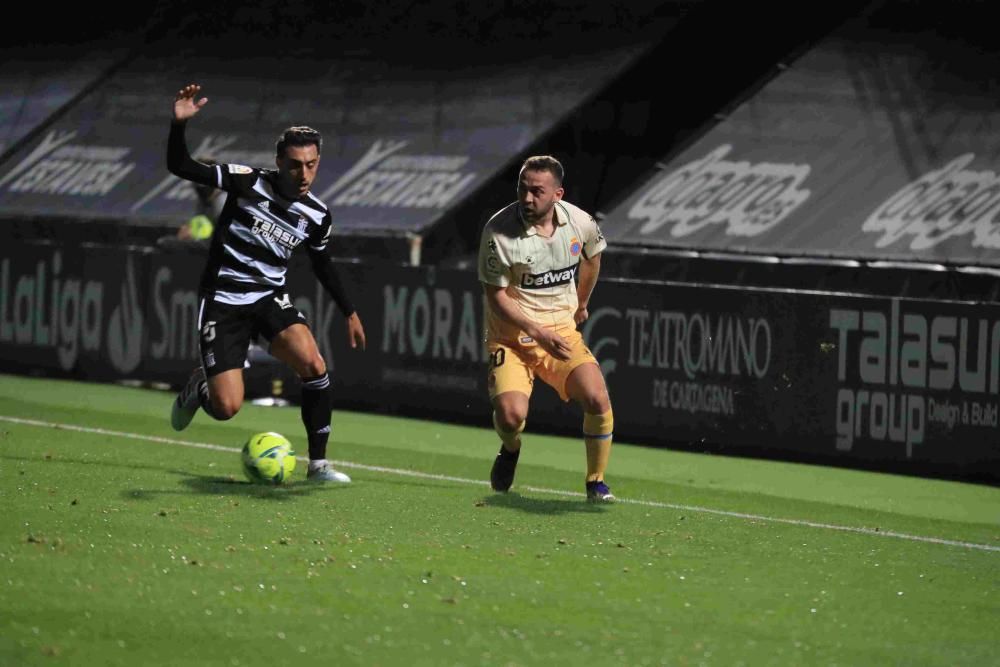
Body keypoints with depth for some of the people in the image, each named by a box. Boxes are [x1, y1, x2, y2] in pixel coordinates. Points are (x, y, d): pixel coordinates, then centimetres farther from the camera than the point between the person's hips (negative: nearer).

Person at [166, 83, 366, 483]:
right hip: (223, 303, -3)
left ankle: (318, 464, -10)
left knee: (314, 366, -24)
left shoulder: (317, 216, -1)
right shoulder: (248, 182, -12)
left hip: (270, 297, 3)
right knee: (226, 408, -12)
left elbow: (322, 264, 18)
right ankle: (199, 387, 28)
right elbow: (180, 166, -15)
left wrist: (350, 313, 20)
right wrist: (179, 124, -31)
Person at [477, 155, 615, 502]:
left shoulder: (580, 222, -6)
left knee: (597, 399, -19)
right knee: (511, 415, -23)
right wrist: (539, 332, -23)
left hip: (563, 331, 3)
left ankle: (596, 483, 3)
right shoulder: (499, 231, -19)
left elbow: (592, 256, 19)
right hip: (512, 334, -3)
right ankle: (510, 449, 17)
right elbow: (496, 296, -14)